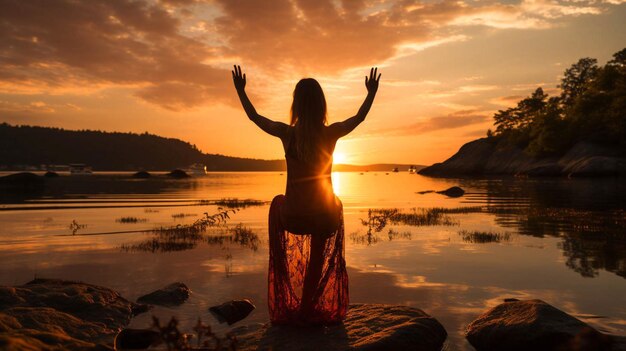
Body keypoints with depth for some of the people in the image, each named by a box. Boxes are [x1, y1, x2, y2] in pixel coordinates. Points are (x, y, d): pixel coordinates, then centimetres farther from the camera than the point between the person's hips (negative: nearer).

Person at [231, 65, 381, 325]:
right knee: (317, 263, 30)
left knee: (277, 203, 35)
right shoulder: (331, 133, -7)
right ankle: (308, 310, 36)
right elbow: (360, 116, 12)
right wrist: (372, 92, 27)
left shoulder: (287, 133, -10)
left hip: (293, 218, 0)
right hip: (326, 217, 1)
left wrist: (240, 89, 21)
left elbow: (255, 116, 8)